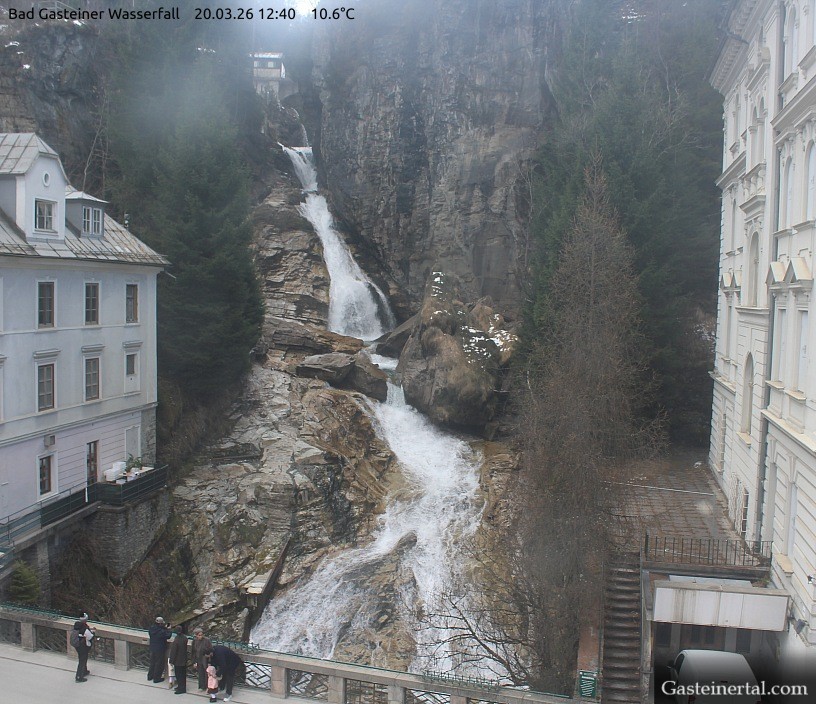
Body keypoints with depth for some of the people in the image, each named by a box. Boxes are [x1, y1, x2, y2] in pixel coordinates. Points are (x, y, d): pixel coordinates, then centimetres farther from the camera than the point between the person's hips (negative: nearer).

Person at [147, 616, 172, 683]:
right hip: (159, 650, -7)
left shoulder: (151, 629, -6)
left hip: (152, 648, 7)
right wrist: (169, 630, 2)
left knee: (152, 662, 24)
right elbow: (168, 636, -18)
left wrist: (165, 629, 7)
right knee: (159, 664, 9)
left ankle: (150, 676, 36)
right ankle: (156, 678, 18)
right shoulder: (161, 631, -29)